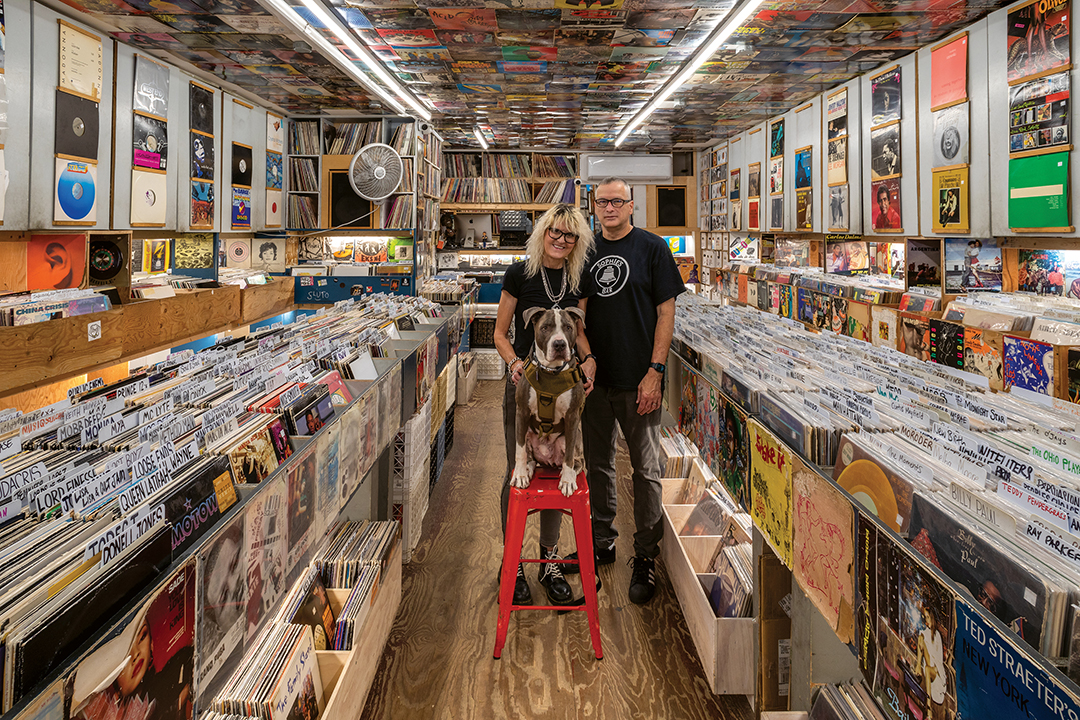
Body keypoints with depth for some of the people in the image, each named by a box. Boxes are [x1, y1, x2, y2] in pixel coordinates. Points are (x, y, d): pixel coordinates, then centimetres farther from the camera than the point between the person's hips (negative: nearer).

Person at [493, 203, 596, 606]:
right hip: (523, 384, -3)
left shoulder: (580, 281, 5)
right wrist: (514, 362, -19)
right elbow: (500, 333, -1)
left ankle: (549, 562, 26)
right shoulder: (520, 274, -6)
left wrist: (588, 358, -6)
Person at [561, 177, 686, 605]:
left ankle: (645, 557, 15)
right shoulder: (586, 250, 11)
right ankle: (601, 544, 30)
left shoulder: (652, 249, -2)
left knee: (645, 469, 2)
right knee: (597, 464, 14)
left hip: (638, 379, -4)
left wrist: (655, 371, -11)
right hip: (594, 377, 5)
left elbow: (666, 312, -5)